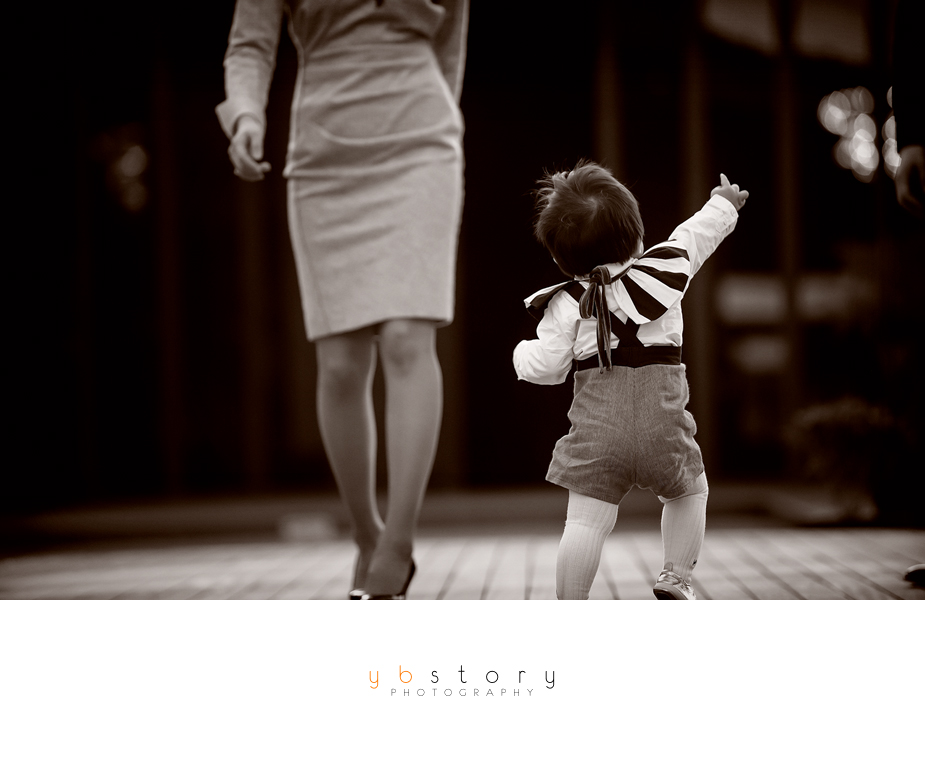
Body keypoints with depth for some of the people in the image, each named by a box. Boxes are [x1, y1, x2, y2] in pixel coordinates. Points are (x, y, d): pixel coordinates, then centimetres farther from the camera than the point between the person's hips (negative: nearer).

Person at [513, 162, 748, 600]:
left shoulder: (567, 305, 0)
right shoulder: (664, 270, 5)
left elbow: (545, 367, -1)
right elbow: (696, 236, 23)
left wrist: (523, 354, 22)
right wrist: (722, 204, 42)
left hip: (597, 423, -1)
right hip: (661, 418, 1)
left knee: (587, 520, -2)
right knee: (689, 494, 26)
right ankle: (676, 578, 19)